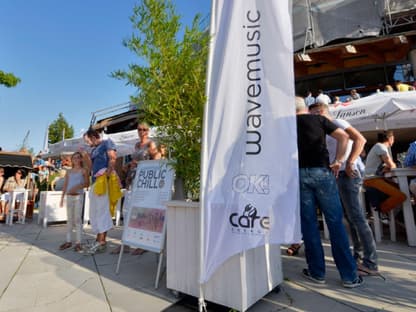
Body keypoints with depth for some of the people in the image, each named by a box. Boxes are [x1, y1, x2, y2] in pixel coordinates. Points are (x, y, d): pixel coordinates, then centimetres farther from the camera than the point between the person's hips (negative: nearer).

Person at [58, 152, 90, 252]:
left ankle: (78, 242, -1)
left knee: (77, 219, -4)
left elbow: (87, 183, -6)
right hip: (69, 197, 4)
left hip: (78, 196, -4)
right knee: (69, 219, 9)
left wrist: (77, 187, -21)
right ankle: (68, 241, 16)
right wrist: (62, 198, 8)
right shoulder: (69, 172, 13)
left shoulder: (83, 171, 1)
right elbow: (65, 185, 12)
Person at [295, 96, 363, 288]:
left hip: (300, 173, 0)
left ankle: (317, 273, 15)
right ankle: (349, 276, 12)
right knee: (335, 222, 5)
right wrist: (338, 161, 4)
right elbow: (343, 136, 1)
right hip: (321, 172, 0)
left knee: (309, 223, 6)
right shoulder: (318, 119, 10)